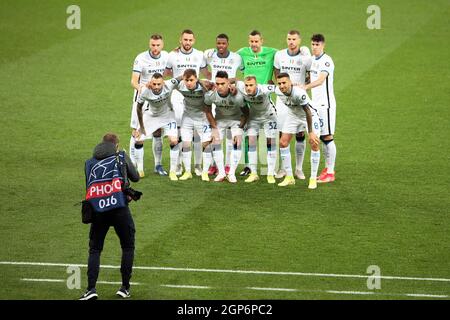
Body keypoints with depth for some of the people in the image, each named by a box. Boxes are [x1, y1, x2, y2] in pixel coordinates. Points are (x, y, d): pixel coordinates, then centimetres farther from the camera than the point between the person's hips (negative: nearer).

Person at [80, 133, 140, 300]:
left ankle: (91, 288, -5)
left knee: (95, 249, 10)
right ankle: (125, 288, 12)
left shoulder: (89, 163, 17)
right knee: (128, 247, 14)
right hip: (119, 207, -2)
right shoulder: (121, 156, 10)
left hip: (97, 209, 2)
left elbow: (88, 186, 20)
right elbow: (135, 177, 14)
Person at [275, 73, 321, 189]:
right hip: (293, 115, 5)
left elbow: (307, 112, -30)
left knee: (314, 144, -13)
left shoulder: (299, 93, -38)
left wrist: (310, 132, -26)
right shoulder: (278, 91, -21)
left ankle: (313, 179, -3)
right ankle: (289, 177, 7)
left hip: (309, 115, -5)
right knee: (283, 143, -4)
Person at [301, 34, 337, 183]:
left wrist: (305, 87, -41)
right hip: (315, 103, 8)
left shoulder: (326, 61, -14)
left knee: (328, 137, -5)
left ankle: (330, 173, -1)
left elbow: (320, 80, -28)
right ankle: (327, 169, 21)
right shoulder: (312, 59, 12)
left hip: (325, 103, -8)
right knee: (321, 137, 12)